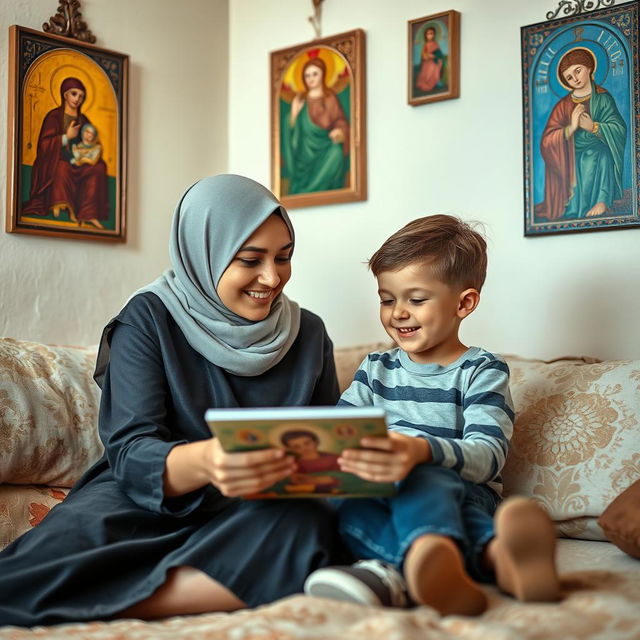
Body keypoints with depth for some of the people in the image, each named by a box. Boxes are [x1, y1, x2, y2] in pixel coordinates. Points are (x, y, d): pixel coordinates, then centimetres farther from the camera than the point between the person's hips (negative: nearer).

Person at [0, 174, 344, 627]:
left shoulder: (309, 333, 9)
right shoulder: (149, 319, -2)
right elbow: (131, 453, -12)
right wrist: (202, 461, -36)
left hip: (266, 508, 4)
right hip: (148, 500, -4)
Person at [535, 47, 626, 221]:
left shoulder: (603, 98, 2)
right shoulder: (564, 105, 3)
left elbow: (620, 129, -8)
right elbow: (547, 141, -5)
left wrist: (593, 127, -22)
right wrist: (571, 128, -20)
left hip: (599, 156, 1)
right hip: (573, 160, -1)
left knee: (603, 156, -32)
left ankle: (603, 201, -25)